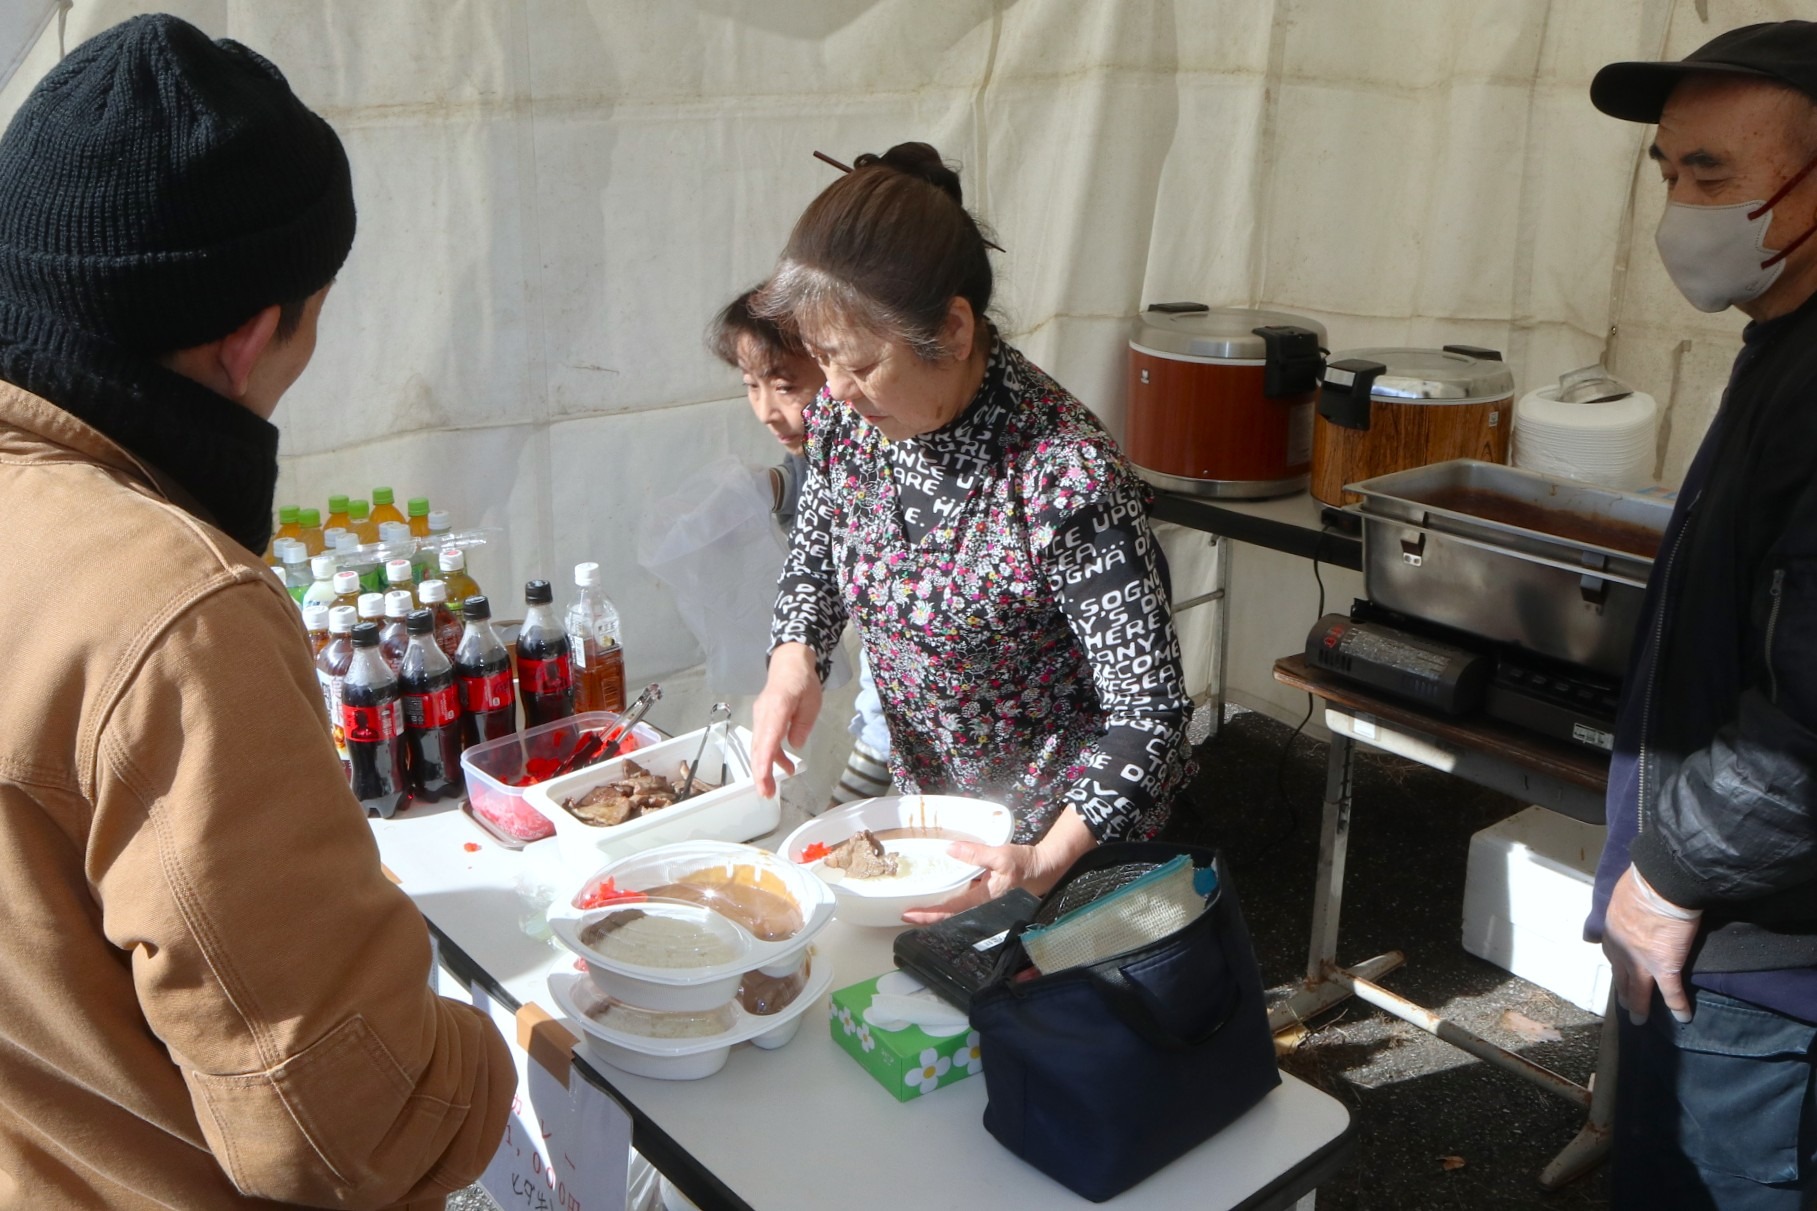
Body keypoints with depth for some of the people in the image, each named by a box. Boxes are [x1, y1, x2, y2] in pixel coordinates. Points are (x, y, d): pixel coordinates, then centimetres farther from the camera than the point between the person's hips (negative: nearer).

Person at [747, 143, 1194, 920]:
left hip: (1074, 837, -6)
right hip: (922, 800, 6)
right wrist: (795, 662, -14)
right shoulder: (845, 419, -13)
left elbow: (1148, 710, -26)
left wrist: (1046, 862, -37)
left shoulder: (1069, 477, -33)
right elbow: (814, 557, 5)